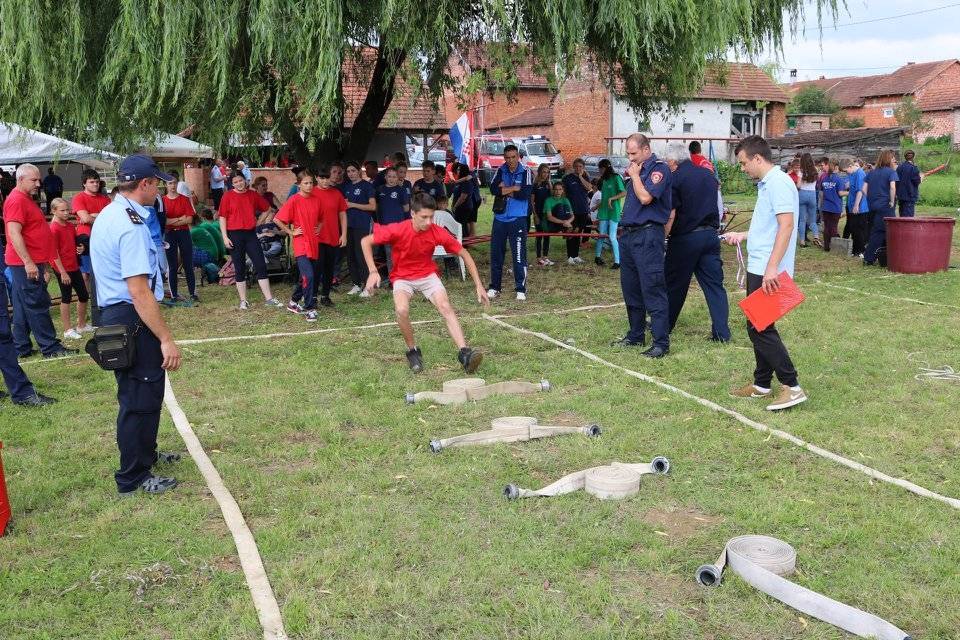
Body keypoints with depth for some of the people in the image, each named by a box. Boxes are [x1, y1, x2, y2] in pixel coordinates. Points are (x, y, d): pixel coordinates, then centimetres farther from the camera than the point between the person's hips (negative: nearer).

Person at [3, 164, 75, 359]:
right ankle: (51, 348, -3)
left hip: (30, 262, 10)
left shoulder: (26, 199, 18)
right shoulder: (16, 200, -14)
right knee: (37, 306, -6)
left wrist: (43, 259, 27)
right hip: (26, 263, -10)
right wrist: (28, 262, -26)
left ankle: (21, 348, 17)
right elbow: (14, 233, -22)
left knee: (23, 307, 12)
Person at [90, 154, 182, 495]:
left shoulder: (106, 216, 10)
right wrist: (166, 339, -25)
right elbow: (139, 291, -27)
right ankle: (133, 477, 14)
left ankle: (144, 453, 42)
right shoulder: (131, 226, -22)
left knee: (135, 390, 24)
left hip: (113, 313, 11)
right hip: (133, 319, -10)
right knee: (141, 396, 2)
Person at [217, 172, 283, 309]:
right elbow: (222, 217, -3)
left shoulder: (253, 195, 5)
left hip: (251, 234, 2)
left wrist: (259, 222, 11)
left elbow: (267, 208, 19)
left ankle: (269, 298, 2)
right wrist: (225, 237, -9)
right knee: (240, 268, 4)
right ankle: (243, 301, 12)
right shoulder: (228, 196, -2)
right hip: (235, 235, -2)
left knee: (261, 265, -2)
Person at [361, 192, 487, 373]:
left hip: (428, 275, 2)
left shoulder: (438, 232, -18)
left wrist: (479, 286, -9)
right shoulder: (397, 230, -23)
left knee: (446, 306, -23)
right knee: (402, 309, -29)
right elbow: (366, 242, -10)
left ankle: (464, 353, -26)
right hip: (402, 277, -1)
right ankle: (413, 350, -6)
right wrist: (373, 271, -20)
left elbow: (464, 254, -6)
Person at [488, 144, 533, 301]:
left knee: (519, 254, -6)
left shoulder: (526, 172, -3)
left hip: (517, 219, -4)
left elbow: (526, 193, -16)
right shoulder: (500, 171, 6)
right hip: (499, 218, 4)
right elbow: (493, 189, -7)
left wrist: (505, 190, -9)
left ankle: (521, 289, 3)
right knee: (496, 254, 9)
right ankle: (494, 287, 21)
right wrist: (514, 189, -12)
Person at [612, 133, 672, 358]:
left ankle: (661, 342, -6)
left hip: (648, 235, -9)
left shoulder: (659, 168, -8)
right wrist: (629, 176, 11)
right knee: (630, 288, 14)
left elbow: (645, 197, -19)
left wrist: (635, 175, -9)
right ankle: (636, 335, 26)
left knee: (653, 289, -9)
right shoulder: (637, 169, 17)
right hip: (629, 234, 9)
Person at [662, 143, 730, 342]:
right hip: (711, 234, 5)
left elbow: (670, 215, -15)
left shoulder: (675, 178, -11)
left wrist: (662, 237, -7)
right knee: (714, 284, 5)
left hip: (685, 238, -5)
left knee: (674, 284, 10)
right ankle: (721, 332, 1)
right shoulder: (708, 174, 9)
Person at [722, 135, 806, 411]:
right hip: (759, 269, 10)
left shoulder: (778, 182, -15)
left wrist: (772, 267, -29)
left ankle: (791, 387, -3)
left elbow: (786, 226, -24)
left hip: (768, 272, -10)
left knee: (760, 328, -8)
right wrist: (743, 235, 32)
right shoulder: (766, 184, 16)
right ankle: (762, 384, 23)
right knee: (759, 327, 14)